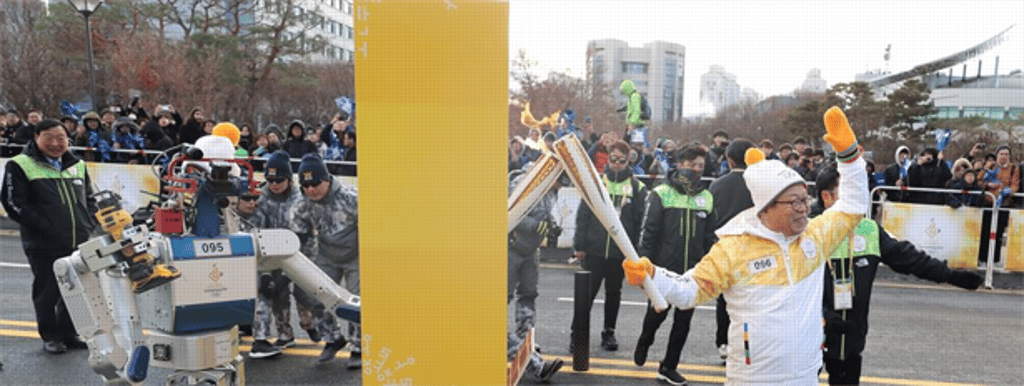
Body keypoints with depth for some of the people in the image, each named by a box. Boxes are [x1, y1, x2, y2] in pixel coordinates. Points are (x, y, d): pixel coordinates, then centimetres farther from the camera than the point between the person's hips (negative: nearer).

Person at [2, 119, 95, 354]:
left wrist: (88, 225, 5)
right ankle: (50, 337, 22)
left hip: (79, 244, 5)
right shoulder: (21, 166, -3)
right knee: (47, 293, 5)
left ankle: (69, 333, 26)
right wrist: (46, 228, -16)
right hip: (43, 247, -4)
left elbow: (89, 199, 21)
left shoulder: (77, 165, 14)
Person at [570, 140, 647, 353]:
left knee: (614, 292, 13)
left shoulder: (637, 187, 3)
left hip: (620, 251, 1)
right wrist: (579, 245, -2)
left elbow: (640, 221, 2)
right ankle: (578, 332, 14)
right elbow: (583, 216, 2)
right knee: (588, 291, 3)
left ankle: (609, 333, 27)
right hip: (594, 249, -1)